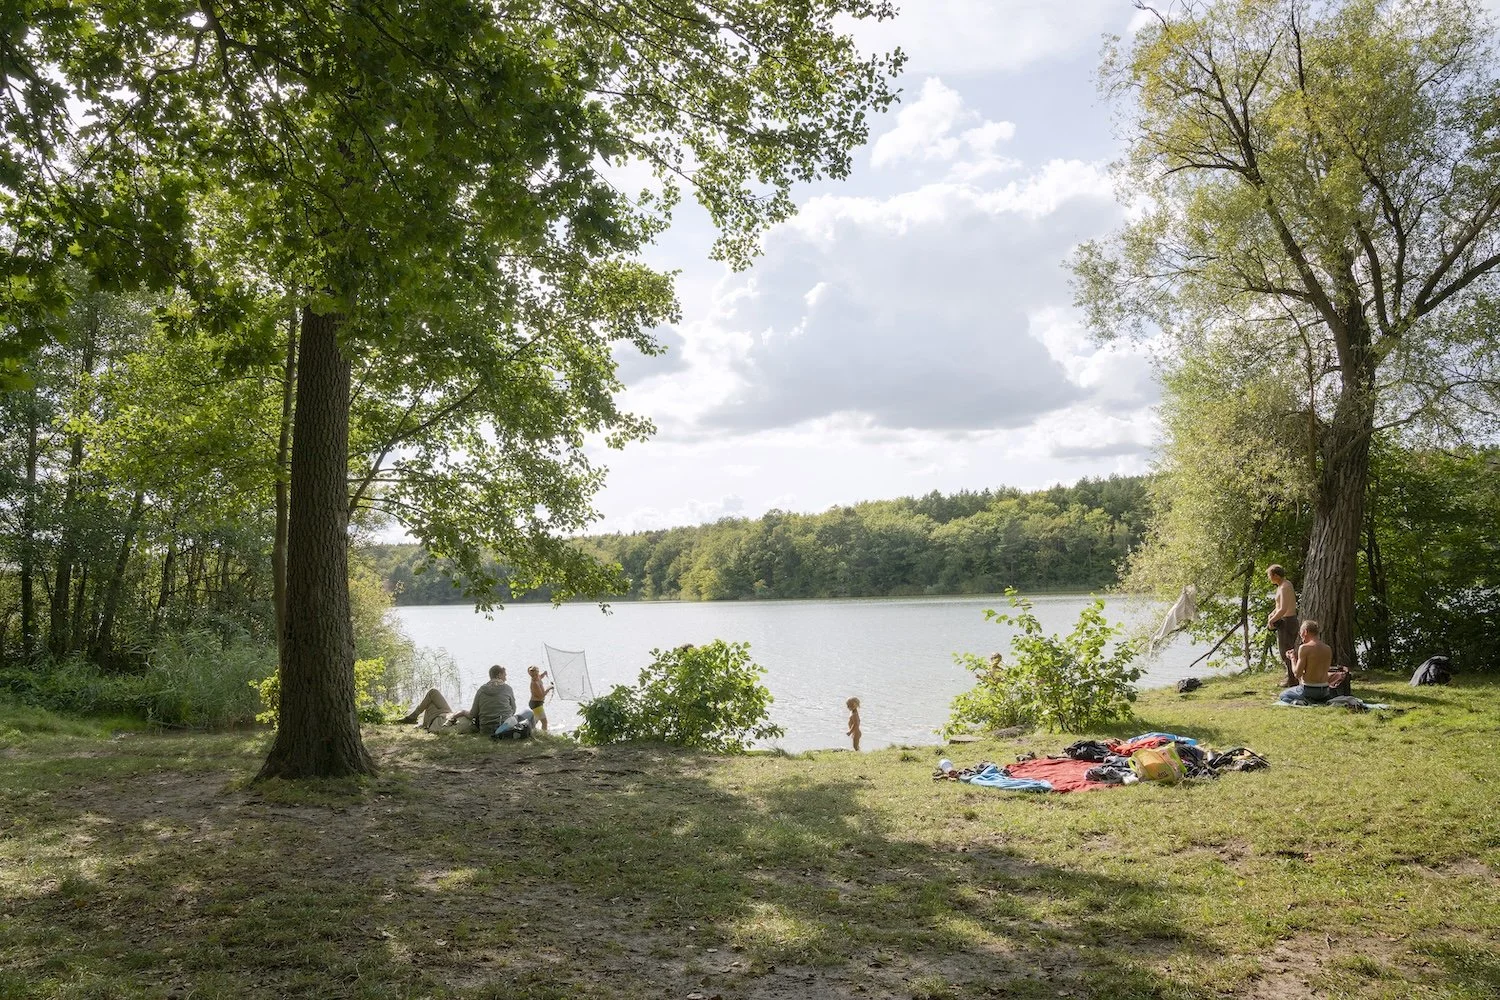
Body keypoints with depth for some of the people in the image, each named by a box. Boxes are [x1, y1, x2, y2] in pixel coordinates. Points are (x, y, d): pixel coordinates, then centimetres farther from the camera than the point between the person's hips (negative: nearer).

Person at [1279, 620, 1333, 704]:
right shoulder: (1328, 649, 4)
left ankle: (1302, 702, -10)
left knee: (1283, 695, 17)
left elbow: (1297, 674, -14)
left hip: (1309, 690, -8)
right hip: (1325, 690, 8)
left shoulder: (1304, 648, -16)